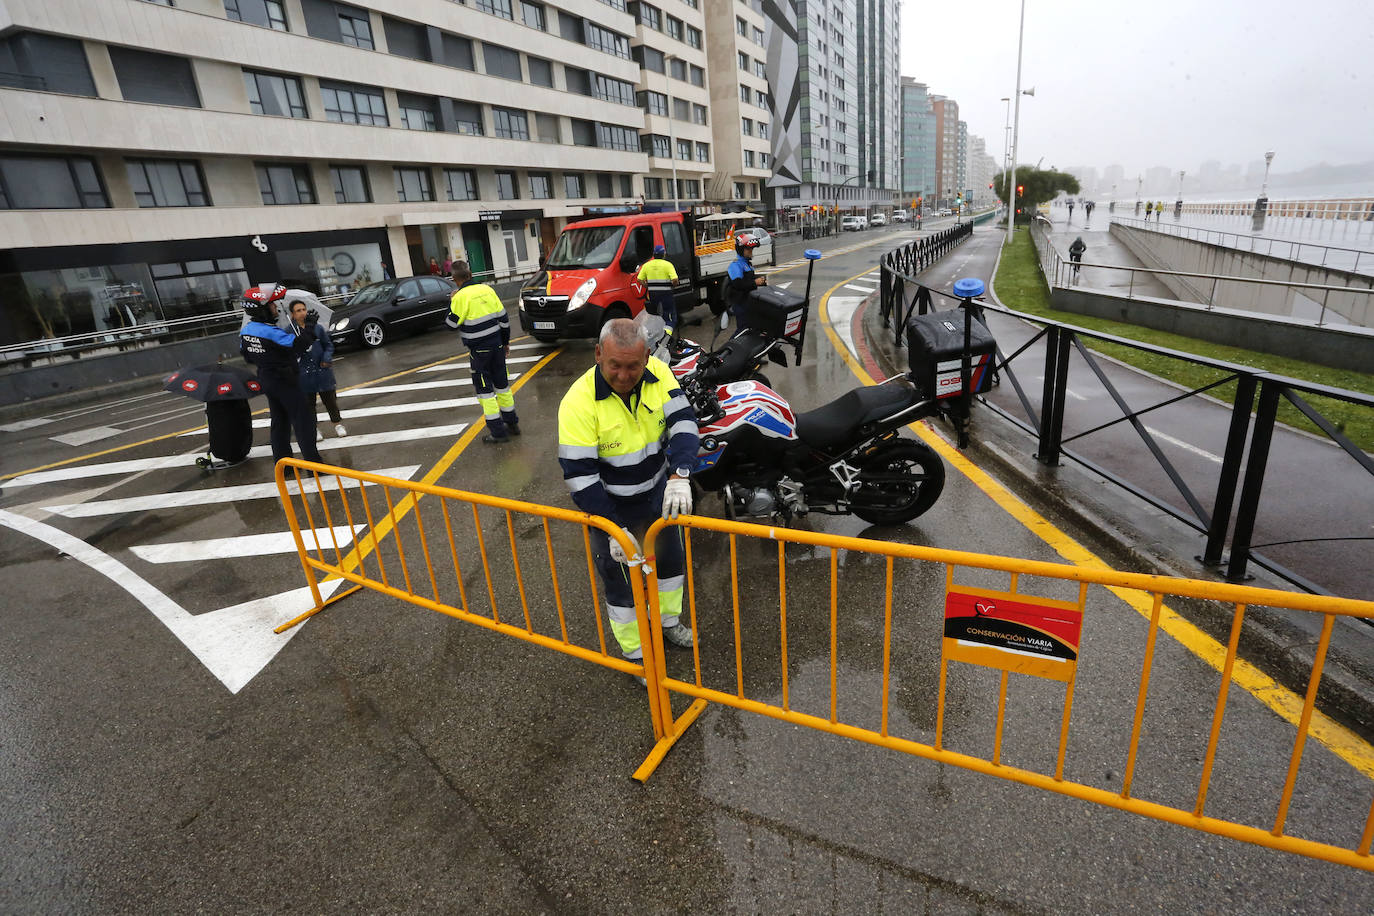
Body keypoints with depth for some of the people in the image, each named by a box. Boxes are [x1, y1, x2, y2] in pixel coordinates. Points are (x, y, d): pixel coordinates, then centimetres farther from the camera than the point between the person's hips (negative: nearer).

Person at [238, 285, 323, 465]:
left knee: (280, 421, 16)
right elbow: (298, 344, -27)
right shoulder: (270, 332, -23)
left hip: (266, 380, 9)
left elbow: (246, 356, 15)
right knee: (303, 419, -3)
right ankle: (313, 462, -3)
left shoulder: (245, 331, 4)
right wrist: (309, 327, -15)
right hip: (284, 381, -9)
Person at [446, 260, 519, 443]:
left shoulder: (460, 297, -14)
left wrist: (451, 302, 7)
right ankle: (512, 423, 25)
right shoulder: (487, 289, 3)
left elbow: (451, 324, -7)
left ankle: (498, 432, 2)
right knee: (502, 384, 16)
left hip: (478, 350, -6)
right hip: (497, 345, 6)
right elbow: (503, 318, 7)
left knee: (484, 389, 2)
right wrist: (505, 342, 18)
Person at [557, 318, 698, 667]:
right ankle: (635, 652, 35)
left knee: (669, 559, 24)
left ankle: (667, 621, 52)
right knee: (621, 580, 10)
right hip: (611, 507, -5)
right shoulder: (579, 402, -29)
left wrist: (679, 476, -35)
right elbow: (579, 474, -27)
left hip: (657, 493, 5)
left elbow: (682, 420, -18)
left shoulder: (658, 373, -16)